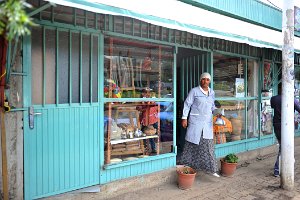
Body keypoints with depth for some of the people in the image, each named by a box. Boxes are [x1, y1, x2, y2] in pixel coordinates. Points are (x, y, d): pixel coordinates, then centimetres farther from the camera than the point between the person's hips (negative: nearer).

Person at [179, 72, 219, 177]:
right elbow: (187, 104, -4)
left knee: (208, 145, 4)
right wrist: (184, 118, -8)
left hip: (207, 123, 4)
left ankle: (211, 169, 12)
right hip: (195, 122, -4)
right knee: (192, 144, 2)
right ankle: (185, 165, 19)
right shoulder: (194, 91, -4)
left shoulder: (212, 92, 12)